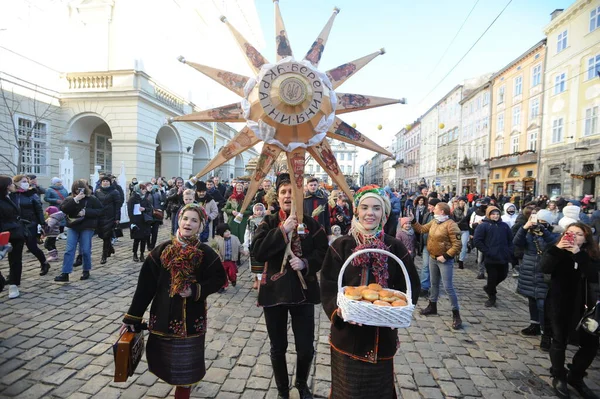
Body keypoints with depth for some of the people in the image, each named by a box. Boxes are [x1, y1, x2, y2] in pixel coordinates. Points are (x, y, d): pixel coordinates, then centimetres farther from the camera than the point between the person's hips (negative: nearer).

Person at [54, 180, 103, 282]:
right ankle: (65, 273, 1)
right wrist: (75, 200, -22)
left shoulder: (92, 199, -4)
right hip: (73, 227, 3)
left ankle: (86, 271, 21)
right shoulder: (69, 199, 4)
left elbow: (100, 210, -6)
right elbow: (63, 209, -13)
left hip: (87, 228, -2)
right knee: (69, 250, -1)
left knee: (85, 250, 4)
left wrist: (86, 212, -19)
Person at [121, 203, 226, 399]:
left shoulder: (206, 253, -9)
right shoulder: (162, 251, -5)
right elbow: (145, 285, -3)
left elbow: (219, 278, -2)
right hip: (163, 315, 2)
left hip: (191, 317, -2)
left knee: (186, 361, 7)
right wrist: (132, 317, -2)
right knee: (163, 358, 16)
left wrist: (196, 291, -17)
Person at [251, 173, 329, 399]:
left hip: (303, 291, 0)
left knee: (306, 348, 7)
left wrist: (306, 263, -21)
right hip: (274, 290, 0)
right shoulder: (269, 223, -1)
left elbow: (323, 253, -4)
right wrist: (283, 231, -21)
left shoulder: (311, 224, -1)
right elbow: (257, 252, -15)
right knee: (278, 348, 15)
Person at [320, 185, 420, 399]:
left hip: (383, 334, 2)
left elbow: (411, 286, 3)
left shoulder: (396, 248, -3)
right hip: (348, 334, -1)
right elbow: (328, 287, -7)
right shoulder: (341, 246, -8)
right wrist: (338, 308, -25)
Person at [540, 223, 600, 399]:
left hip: (584, 304, 2)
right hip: (560, 304, -2)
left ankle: (575, 377, 28)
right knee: (559, 342, 8)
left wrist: (579, 255, -25)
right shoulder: (557, 252, -4)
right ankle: (559, 377, 27)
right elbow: (544, 268, -21)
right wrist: (556, 249, -29)